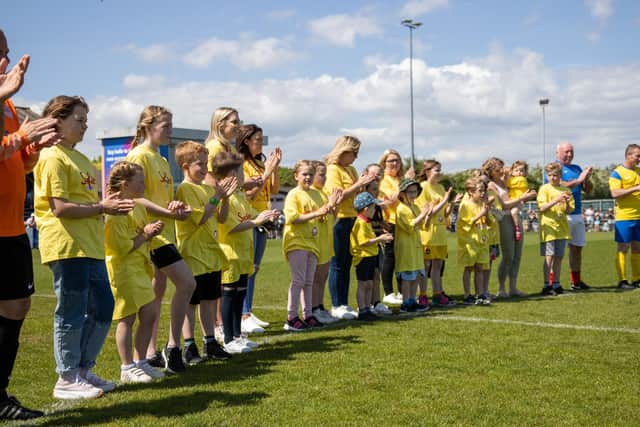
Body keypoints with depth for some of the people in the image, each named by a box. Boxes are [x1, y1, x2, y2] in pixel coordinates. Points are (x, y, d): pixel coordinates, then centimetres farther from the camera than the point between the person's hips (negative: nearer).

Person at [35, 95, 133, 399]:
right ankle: (67, 379, 10)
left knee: (102, 308, 12)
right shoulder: (53, 158, -10)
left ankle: (82, 369, 24)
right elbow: (59, 207, -17)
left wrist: (108, 204, 7)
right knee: (72, 312, -2)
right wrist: (101, 208, -16)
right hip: (66, 246, -10)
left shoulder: (78, 157, 20)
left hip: (90, 245, 10)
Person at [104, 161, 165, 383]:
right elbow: (121, 247, -21)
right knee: (127, 318, -3)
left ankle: (140, 362, 20)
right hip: (124, 270, -9)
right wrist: (144, 235, -12)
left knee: (149, 315, 9)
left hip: (140, 268, 9)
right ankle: (127, 368, 5)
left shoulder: (137, 207, 15)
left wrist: (152, 230, 6)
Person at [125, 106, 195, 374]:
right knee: (186, 283, -13)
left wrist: (178, 208, 0)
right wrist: (169, 213, -19)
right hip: (151, 231, -9)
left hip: (164, 232, 9)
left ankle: (151, 353, 16)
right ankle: (172, 348, -5)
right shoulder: (139, 156, -10)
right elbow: (136, 198, -17)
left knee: (158, 290, 10)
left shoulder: (161, 160, 19)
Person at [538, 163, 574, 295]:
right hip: (548, 227, -5)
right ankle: (547, 285, -4)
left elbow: (570, 210, 11)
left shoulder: (565, 190, 12)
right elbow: (542, 207, -10)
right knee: (549, 257, -7)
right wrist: (556, 200, -21)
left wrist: (567, 203, -11)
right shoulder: (544, 189, -1)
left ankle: (556, 284, 15)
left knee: (559, 257, 7)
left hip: (561, 228, 5)